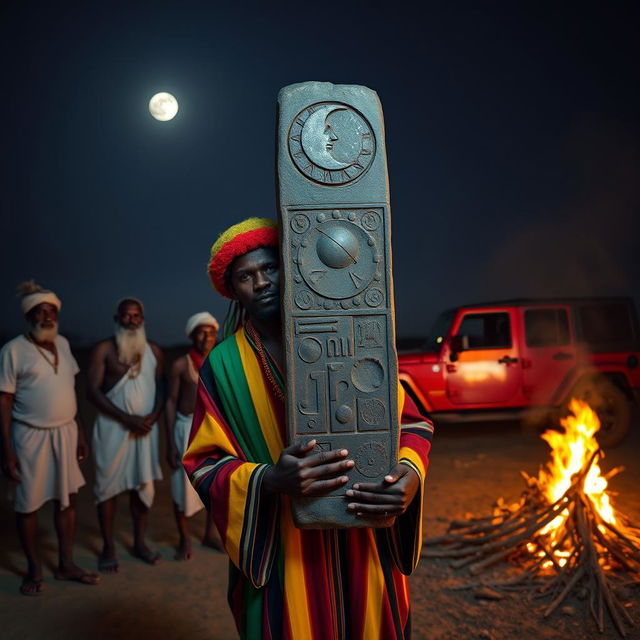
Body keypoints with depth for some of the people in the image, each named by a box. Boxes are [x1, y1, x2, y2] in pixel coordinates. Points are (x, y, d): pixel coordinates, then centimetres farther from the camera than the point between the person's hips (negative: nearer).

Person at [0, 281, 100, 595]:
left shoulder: (63, 344, 7)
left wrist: (79, 432, 11)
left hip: (65, 432, 5)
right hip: (31, 436, -5)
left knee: (67, 498, 11)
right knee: (28, 504, 7)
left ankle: (66, 564, 24)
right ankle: (34, 570, 23)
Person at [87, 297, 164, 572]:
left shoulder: (154, 351, 7)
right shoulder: (103, 349, -4)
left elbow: (161, 387, 8)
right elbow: (93, 390, -11)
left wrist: (153, 415, -11)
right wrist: (126, 418, -17)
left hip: (145, 426, 3)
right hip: (113, 425, -3)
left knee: (143, 483, 8)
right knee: (108, 485, 3)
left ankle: (140, 542, 22)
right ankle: (108, 547, 15)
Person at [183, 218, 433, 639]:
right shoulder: (223, 365, -4)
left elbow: (409, 419, 0)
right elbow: (205, 463, -4)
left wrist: (410, 474, -20)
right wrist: (269, 479, -23)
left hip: (364, 547, 1)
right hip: (279, 558, -1)